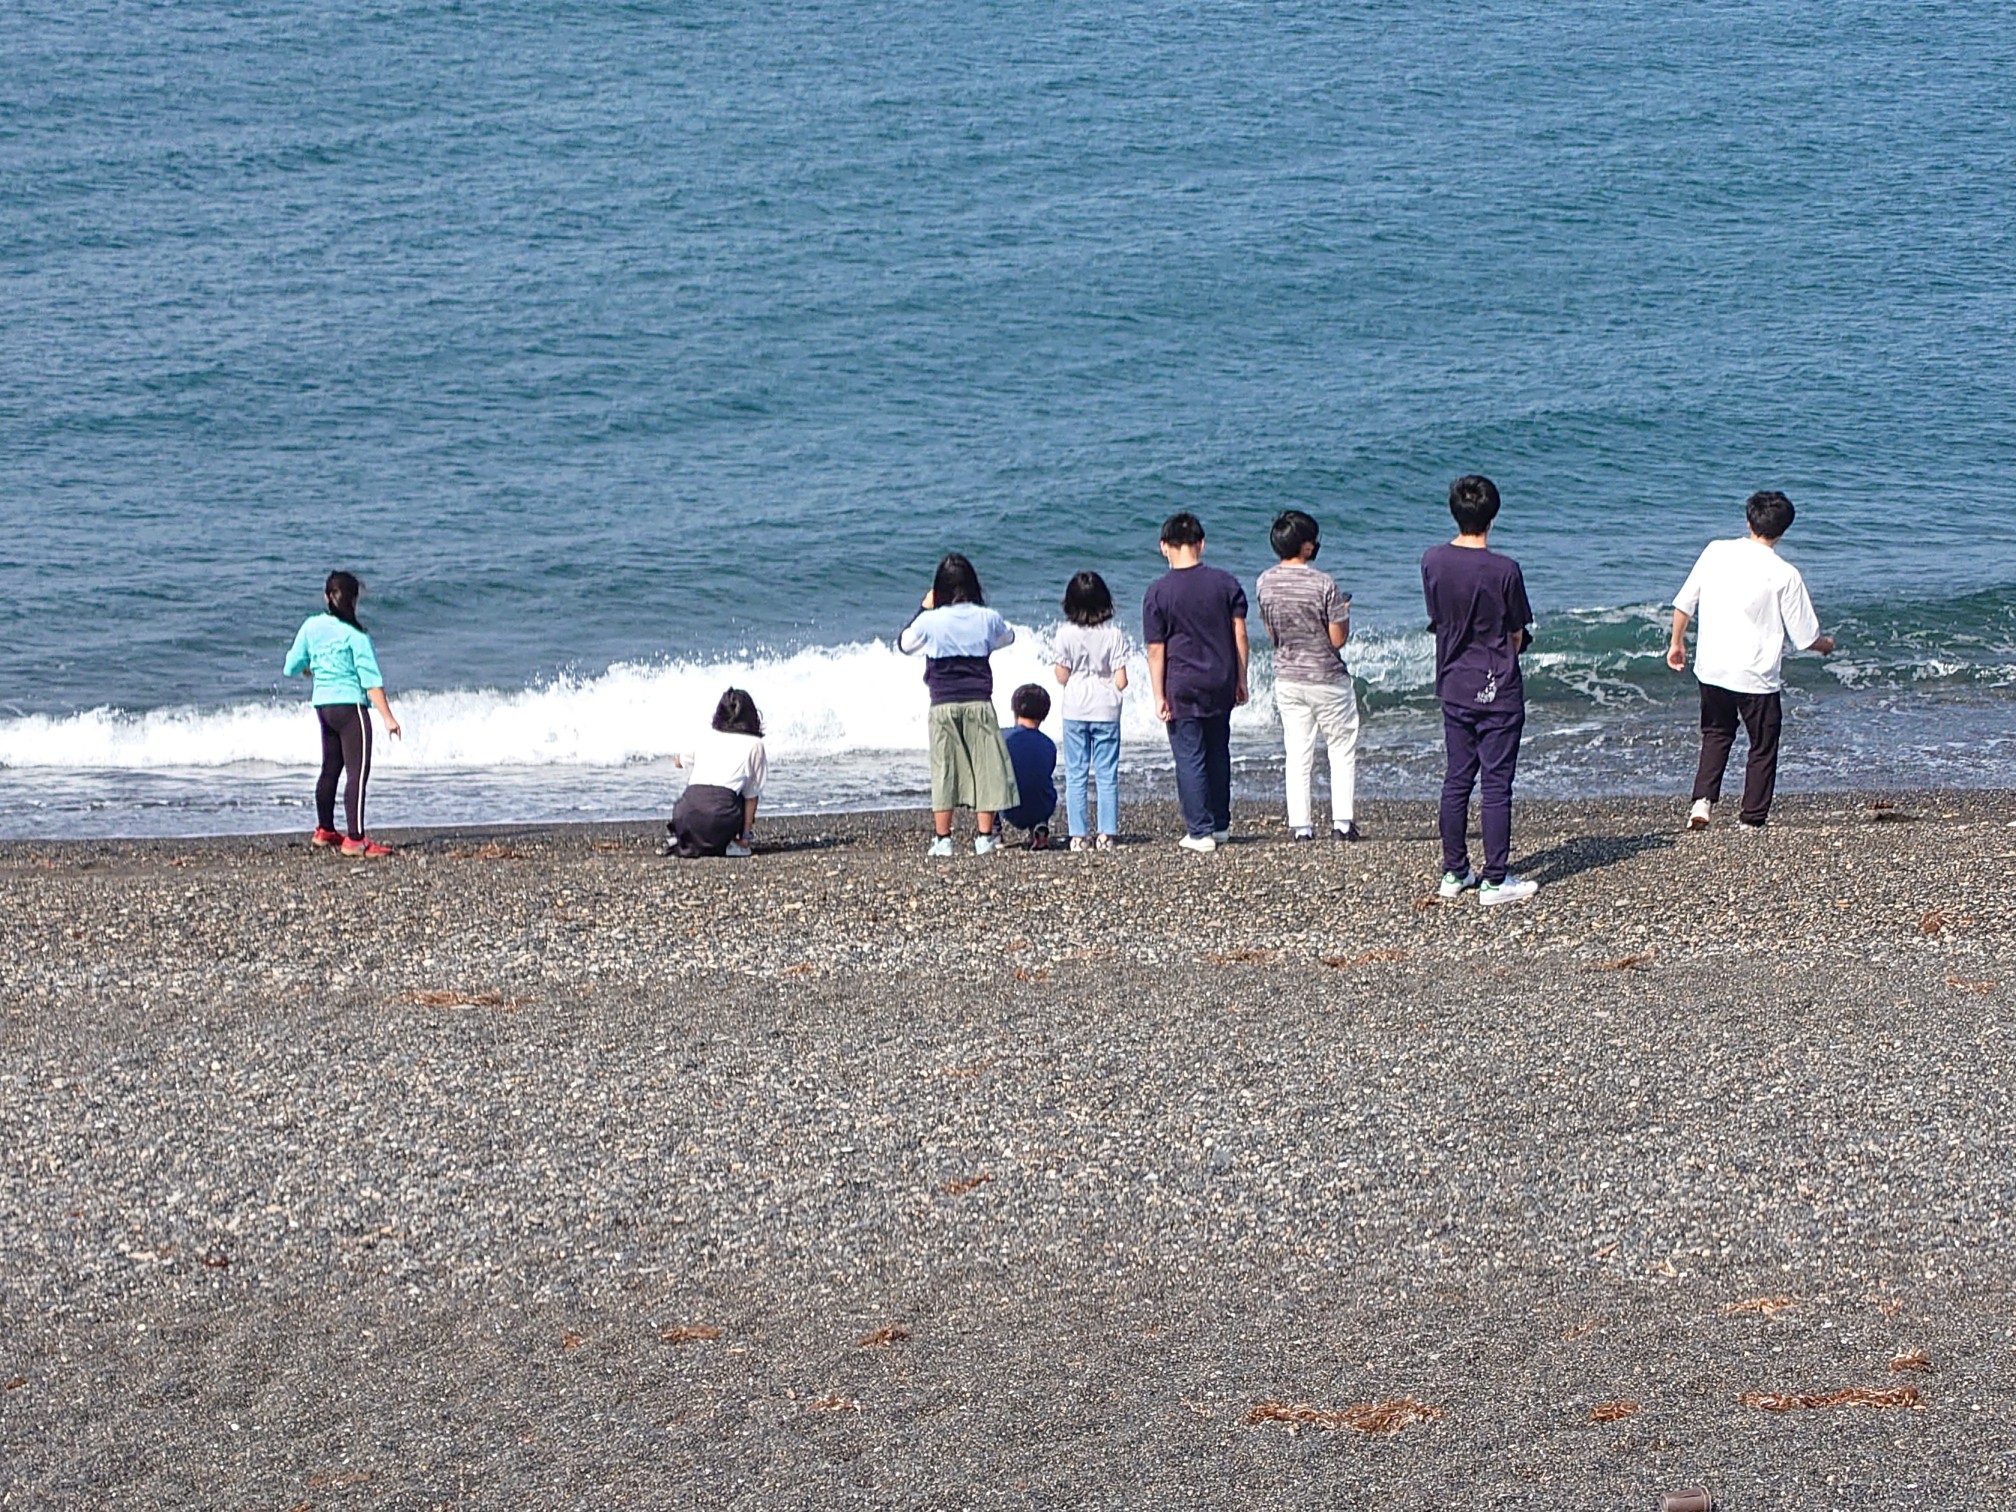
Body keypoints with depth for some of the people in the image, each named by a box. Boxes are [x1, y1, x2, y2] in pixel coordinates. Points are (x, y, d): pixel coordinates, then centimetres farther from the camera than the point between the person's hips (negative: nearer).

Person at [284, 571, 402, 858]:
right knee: (358, 772, -9)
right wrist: (387, 717, -15)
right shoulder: (355, 633, -12)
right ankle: (355, 839, -15)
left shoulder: (311, 626, 5)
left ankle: (324, 831, 31)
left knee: (331, 768, 20)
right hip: (350, 705, -7)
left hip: (322, 704, 7)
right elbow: (371, 679, -15)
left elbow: (291, 667, 12)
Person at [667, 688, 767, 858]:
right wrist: (746, 835, 12)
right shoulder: (754, 744, 10)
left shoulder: (705, 737, 20)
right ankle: (729, 844, 5)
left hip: (685, 819, 3)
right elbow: (752, 794, 9)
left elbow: (680, 762, 40)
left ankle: (684, 843, 11)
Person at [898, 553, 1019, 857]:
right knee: (984, 765, 6)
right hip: (979, 702, 1)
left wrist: (924, 609, 17)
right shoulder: (987, 618, -2)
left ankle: (942, 838, 4)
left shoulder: (930, 621, -8)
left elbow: (905, 642, 12)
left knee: (944, 769, 4)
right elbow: (1008, 637, 20)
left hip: (943, 704, -1)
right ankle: (984, 836, 5)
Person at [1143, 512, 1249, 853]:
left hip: (1182, 688, -4)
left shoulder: (1158, 593, -10)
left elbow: (1156, 650, -9)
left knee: (1190, 759, 2)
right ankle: (1220, 825, 25)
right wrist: (1241, 680, 10)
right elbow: (1240, 635, 2)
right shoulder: (1226, 583, -1)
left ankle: (1200, 831, 2)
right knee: (1218, 754, 17)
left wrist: (1159, 696, -5)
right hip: (1221, 684, 4)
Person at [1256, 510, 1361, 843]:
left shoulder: (1265, 582, -3)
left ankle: (1300, 825, 7)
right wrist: (1343, 613, 5)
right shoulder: (1323, 584, -19)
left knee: (1297, 753, 10)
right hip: (1327, 679, -4)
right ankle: (1342, 821, 6)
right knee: (1342, 749, 10)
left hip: (1287, 678, 4)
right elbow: (1338, 640, -14)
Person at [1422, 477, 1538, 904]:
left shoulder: (1432, 562, -3)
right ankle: (1496, 880, 3)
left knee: (1457, 780, 14)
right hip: (1498, 690, -5)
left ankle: (1454, 872, 20)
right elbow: (1519, 636, -6)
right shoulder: (1505, 571, -17)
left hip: (1453, 687, 5)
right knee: (1497, 784, 0)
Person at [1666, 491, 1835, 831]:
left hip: (1711, 668, 4)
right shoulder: (1785, 575, -12)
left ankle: (1703, 799, 6)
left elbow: (1684, 602, 3)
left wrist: (1677, 643, 18)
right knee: (1762, 747, 14)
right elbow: (1805, 638, -7)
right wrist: (1826, 644, 15)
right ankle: (1752, 819, 15)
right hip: (1757, 675, -3)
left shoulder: (1716, 552, -3)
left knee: (1716, 735, 23)